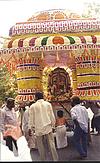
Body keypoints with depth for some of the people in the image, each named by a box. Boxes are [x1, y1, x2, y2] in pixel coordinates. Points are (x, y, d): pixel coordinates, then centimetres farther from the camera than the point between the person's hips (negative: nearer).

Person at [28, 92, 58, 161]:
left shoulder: (33, 106, -2)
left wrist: (30, 128, 11)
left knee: (40, 145, 9)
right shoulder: (48, 104, 2)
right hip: (48, 127, 1)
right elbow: (52, 116, 5)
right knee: (51, 144, 3)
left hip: (38, 128, -1)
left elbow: (31, 118, 2)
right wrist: (53, 125, 15)